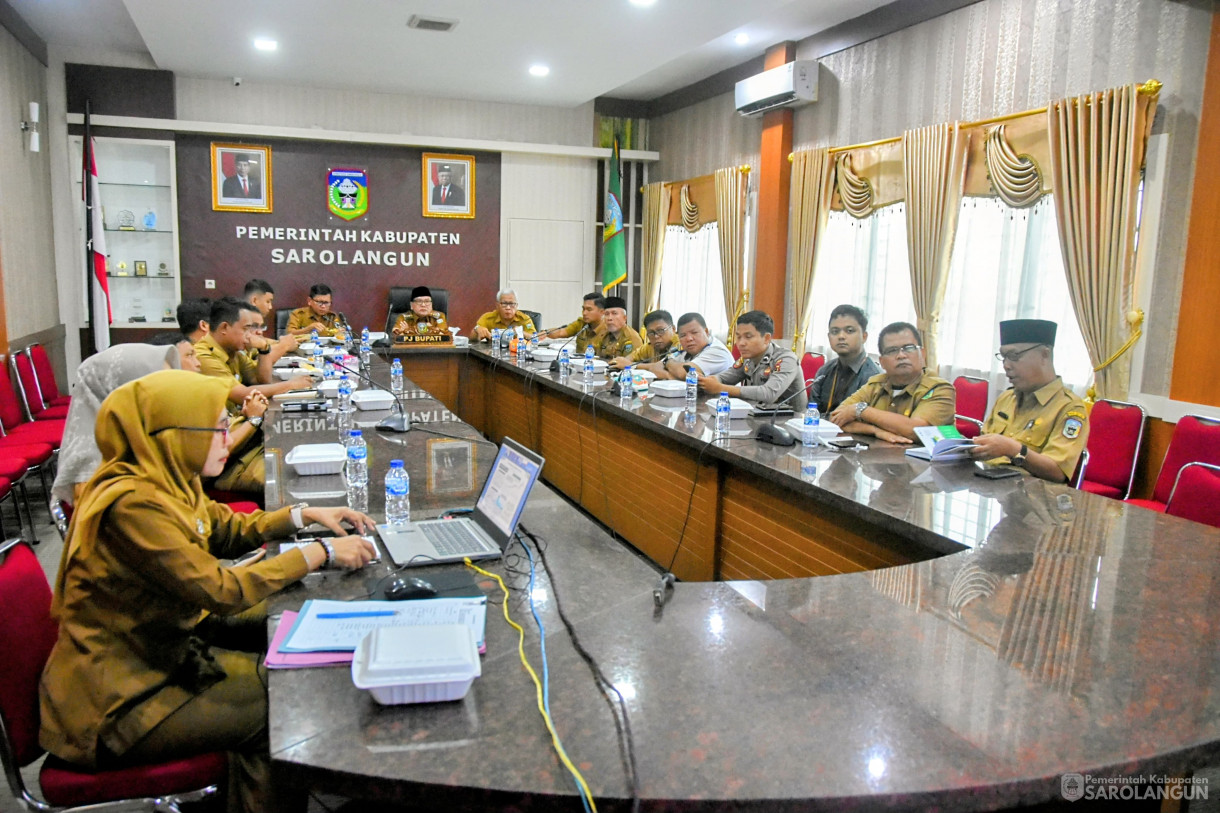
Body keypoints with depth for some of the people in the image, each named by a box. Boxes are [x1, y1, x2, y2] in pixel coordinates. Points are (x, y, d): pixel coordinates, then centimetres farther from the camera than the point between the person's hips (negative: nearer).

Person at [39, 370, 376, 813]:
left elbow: (228, 530, 14)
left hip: (155, 656, 9)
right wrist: (319, 553, -22)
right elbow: (221, 591, -30)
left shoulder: (166, 480, -1)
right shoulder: (131, 503, -29)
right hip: (115, 706, -9)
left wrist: (303, 514, 0)